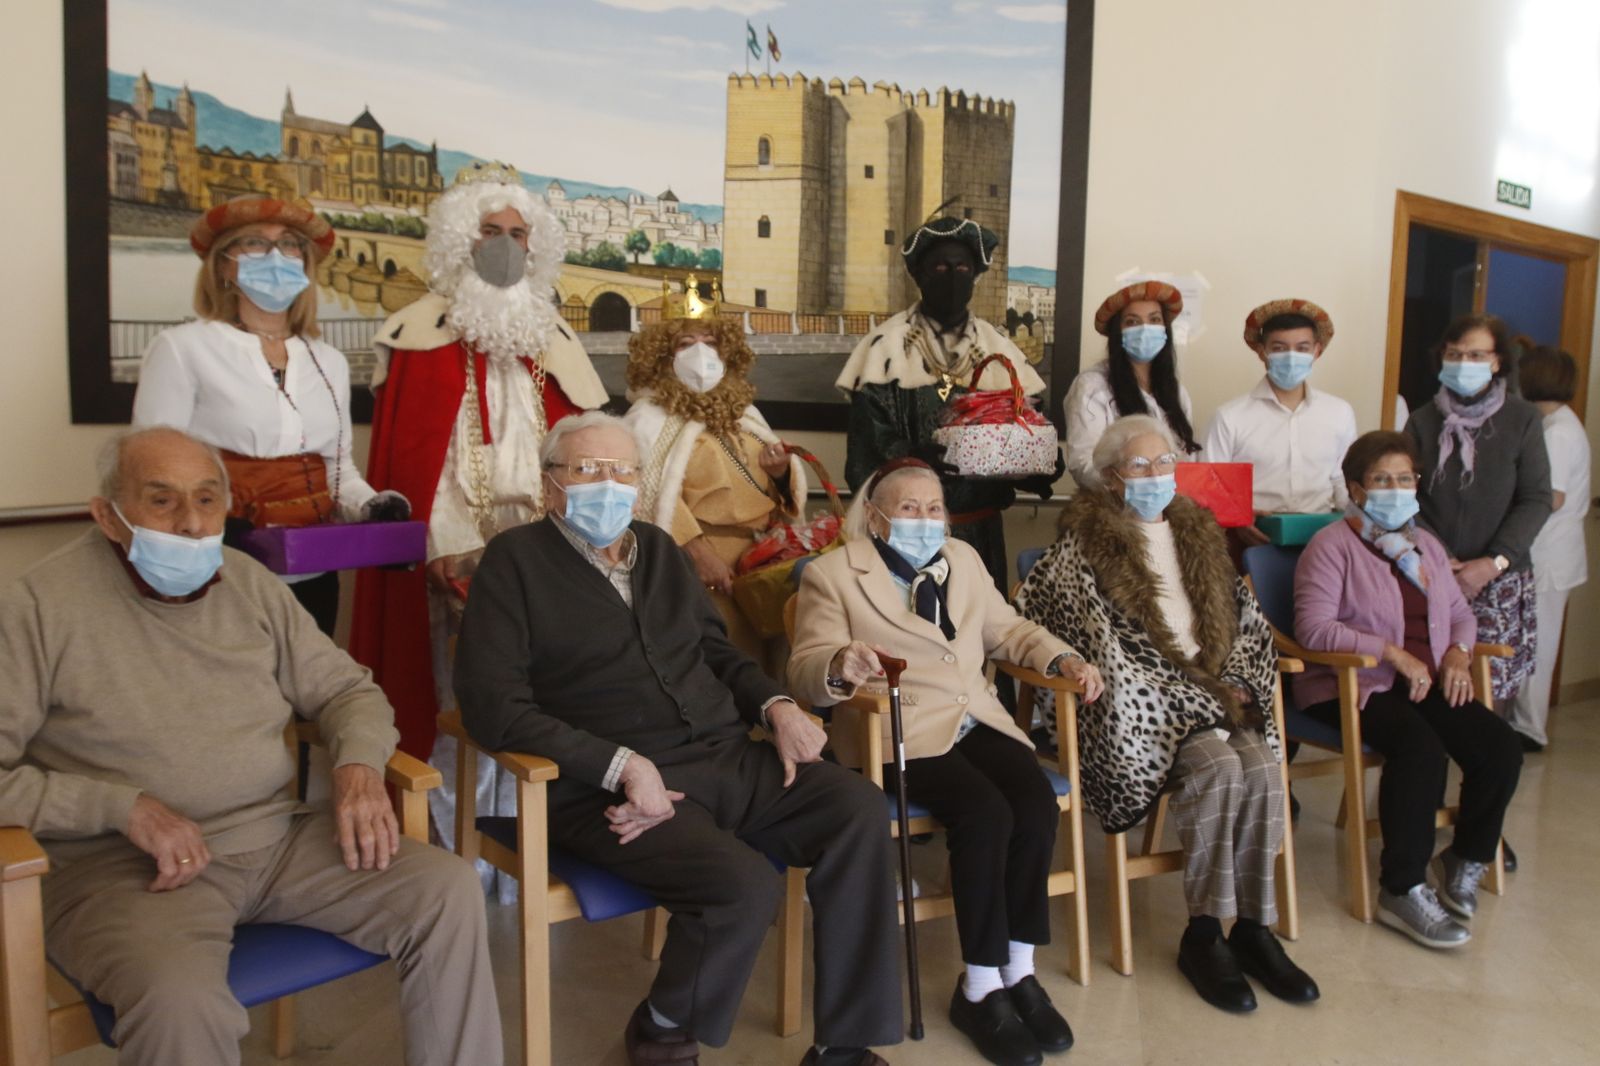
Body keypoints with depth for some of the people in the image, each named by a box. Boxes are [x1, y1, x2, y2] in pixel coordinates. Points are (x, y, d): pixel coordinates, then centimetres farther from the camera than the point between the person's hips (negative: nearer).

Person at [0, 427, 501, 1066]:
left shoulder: (250, 584, 9)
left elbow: (347, 689, 16)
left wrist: (359, 766, -5)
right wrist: (122, 806, -18)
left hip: (277, 838, 5)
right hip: (129, 865, -5)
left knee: (448, 891, -12)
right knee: (181, 1002, -36)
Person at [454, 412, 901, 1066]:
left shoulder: (658, 548, 19)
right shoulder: (515, 561, 0)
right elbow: (492, 705, -10)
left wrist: (776, 706, 5)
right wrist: (622, 764, -17)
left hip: (727, 759, 6)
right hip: (612, 789, -6)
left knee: (857, 808, -17)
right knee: (746, 884, -29)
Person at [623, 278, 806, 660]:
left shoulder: (744, 412, 15)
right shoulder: (650, 416, -2)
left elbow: (777, 488, 18)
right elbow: (655, 496, -14)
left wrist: (782, 472, -5)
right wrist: (697, 551, -24)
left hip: (759, 561, 6)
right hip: (695, 567, -5)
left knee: (754, 658, 7)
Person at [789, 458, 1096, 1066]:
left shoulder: (963, 560, 20)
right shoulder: (831, 574, 2)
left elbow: (1007, 630, 25)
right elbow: (804, 672, -6)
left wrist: (1063, 659, 7)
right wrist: (839, 665, -30)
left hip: (977, 724, 5)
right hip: (898, 734, -5)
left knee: (1037, 802, -23)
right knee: (985, 812, -29)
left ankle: (1018, 971, -8)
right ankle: (980, 990, -14)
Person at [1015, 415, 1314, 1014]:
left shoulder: (1198, 532, 18)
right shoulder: (1084, 544, 1)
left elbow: (1248, 621, 19)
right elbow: (1104, 643, -10)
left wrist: (1236, 685, 2)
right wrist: (1195, 693, -14)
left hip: (1214, 692, 5)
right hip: (1142, 707, -5)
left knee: (1262, 768, -23)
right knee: (1218, 766, -29)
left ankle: (1253, 925, -10)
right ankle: (1203, 934, -16)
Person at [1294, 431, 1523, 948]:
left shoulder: (1426, 544, 19)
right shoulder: (1332, 545, -6)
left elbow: (1460, 611, 25)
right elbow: (1313, 628, -15)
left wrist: (1459, 650, 2)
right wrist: (1392, 652, -20)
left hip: (1425, 684, 7)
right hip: (1352, 687, -7)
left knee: (1501, 746, -16)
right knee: (1422, 749, -33)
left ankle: (1466, 860, 8)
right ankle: (1402, 892, -20)